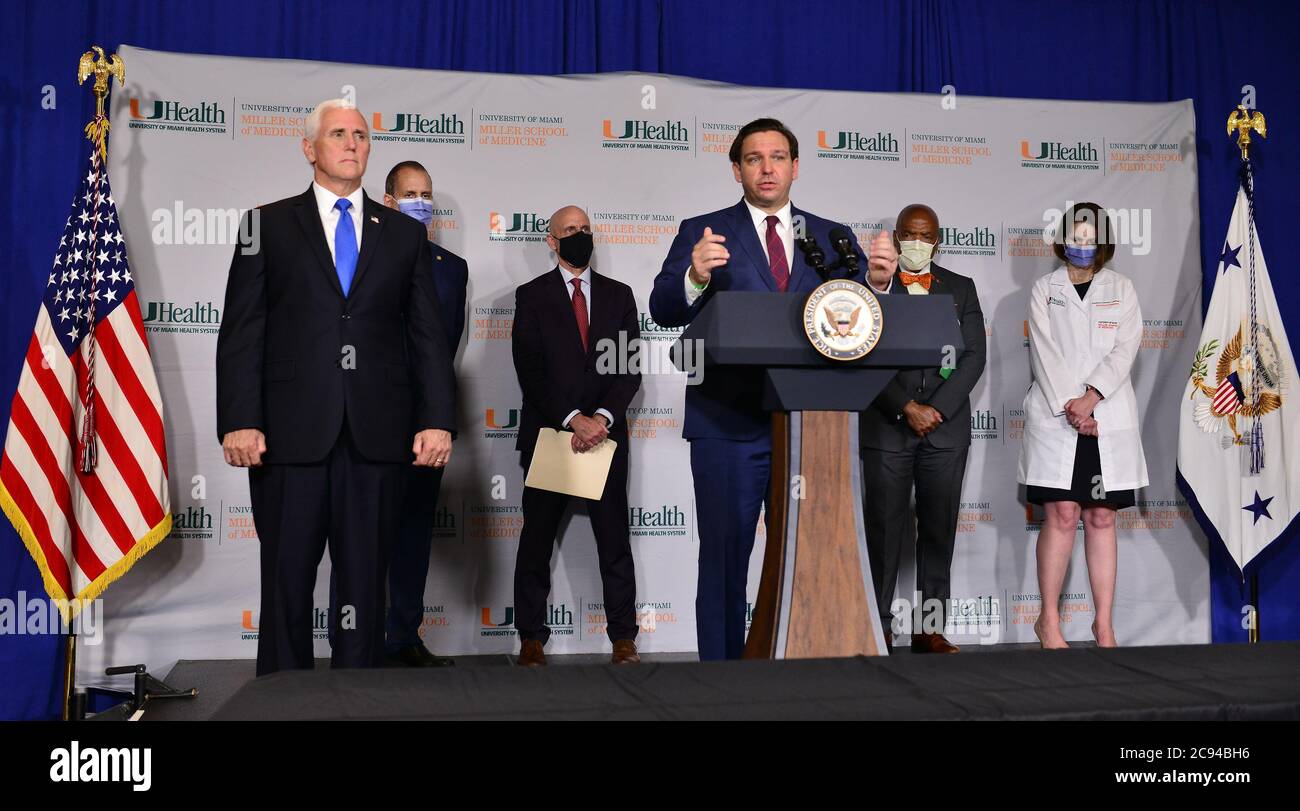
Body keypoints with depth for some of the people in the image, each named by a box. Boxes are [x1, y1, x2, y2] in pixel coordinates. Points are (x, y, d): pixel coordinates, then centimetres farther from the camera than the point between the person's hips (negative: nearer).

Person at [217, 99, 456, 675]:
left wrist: (437, 420, -2)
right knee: (287, 580, 5)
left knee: (366, 581, 5)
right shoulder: (269, 225, 9)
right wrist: (239, 422, -9)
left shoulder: (405, 234, 14)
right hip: (291, 432, -1)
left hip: (377, 434, 2)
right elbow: (241, 332, 2)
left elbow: (427, 336, 9)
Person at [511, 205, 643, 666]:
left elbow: (630, 366, 3)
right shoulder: (531, 296, 4)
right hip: (547, 434, -1)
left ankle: (623, 638, 8)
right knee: (537, 539, 5)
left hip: (605, 434, 2)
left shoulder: (618, 295, 11)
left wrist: (603, 417, -13)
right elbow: (530, 371, -5)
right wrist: (573, 419, -15)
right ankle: (531, 638, 13)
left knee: (614, 539, 2)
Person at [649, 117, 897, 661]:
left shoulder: (832, 238, 12)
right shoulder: (703, 232, 3)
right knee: (725, 560, 3)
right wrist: (696, 278, -31)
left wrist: (877, 279, -18)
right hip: (729, 427, -3)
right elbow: (665, 311, -9)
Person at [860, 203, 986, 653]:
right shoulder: (872, 285, 4)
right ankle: (878, 627, 5)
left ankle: (930, 628, 11)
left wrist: (937, 409, -9)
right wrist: (907, 408, -12)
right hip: (886, 427, -2)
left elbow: (973, 356, 3)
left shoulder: (961, 289, 12)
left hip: (946, 427, 3)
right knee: (884, 528, -1)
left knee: (939, 529, 4)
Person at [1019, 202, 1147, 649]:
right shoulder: (1044, 289, 8)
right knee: (1062, 515, -4)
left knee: (1101, 518, 3)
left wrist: (1090, 398, -15)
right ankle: (1048, 620, 5)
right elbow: (1045, 352, -3)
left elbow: (1125, 349, -1)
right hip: (1055, 417, -1)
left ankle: (1104, 623, 7)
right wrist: (1068, 406, -15)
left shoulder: (1122, 289, 11)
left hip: (1109, 419, 2)